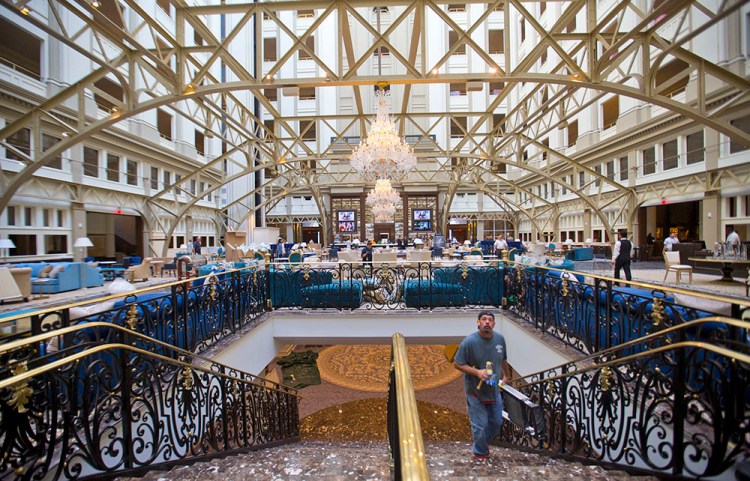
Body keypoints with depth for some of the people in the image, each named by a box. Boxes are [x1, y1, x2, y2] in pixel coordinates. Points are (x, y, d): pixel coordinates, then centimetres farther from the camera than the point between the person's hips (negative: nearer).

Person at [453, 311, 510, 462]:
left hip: (494, 390, 5)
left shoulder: (500, 339, -7)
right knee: (480, 424, 6)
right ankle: (480, 452, 35)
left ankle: (483, 443, 47)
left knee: (496, 422, 19)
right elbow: (457, 364, -16)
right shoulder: (469, 341, -23)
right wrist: (477, 372, -25)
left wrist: (506, 375, 24)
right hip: (475, 392, -5)